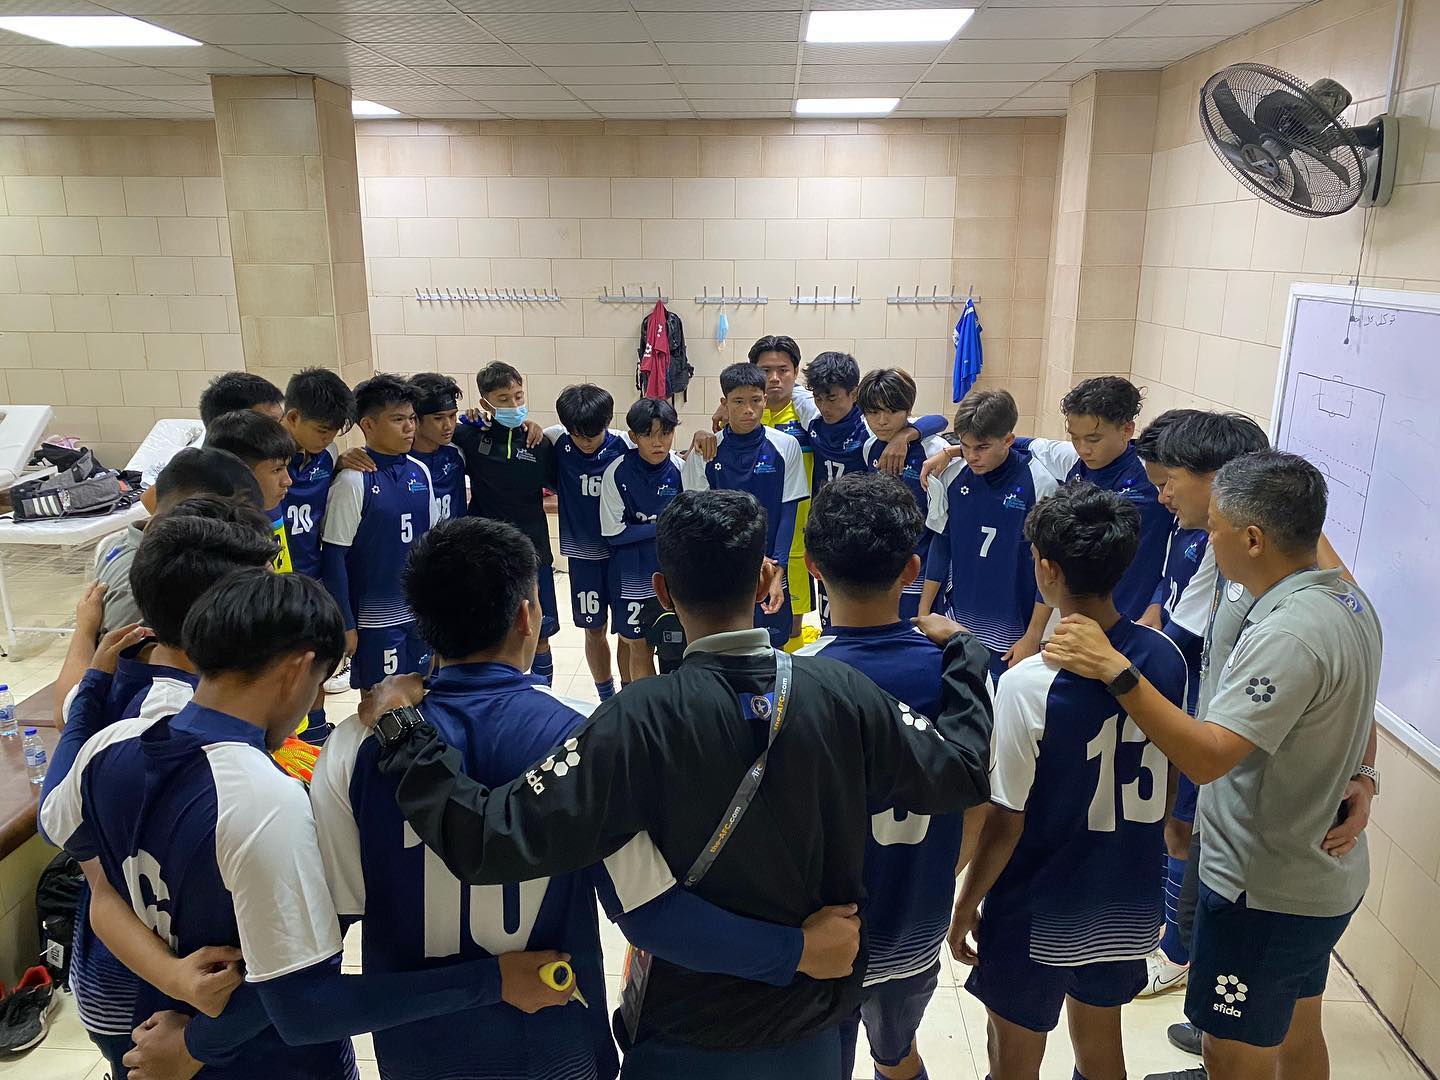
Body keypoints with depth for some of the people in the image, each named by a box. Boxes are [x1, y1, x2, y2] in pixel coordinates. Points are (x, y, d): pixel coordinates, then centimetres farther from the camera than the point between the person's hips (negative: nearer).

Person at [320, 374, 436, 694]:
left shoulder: (420, 472, 2)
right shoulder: (353, 480, -15)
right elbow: (334, 557, -12)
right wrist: (345, 623, -11)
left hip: (419, 610, 5)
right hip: (375, 617, -5)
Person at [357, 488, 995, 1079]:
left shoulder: (639, 722, -27)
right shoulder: (844, 694, -18)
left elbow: (494, 840, -30)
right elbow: (963, 769, -4)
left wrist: (402, 730, -17)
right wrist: (964, 656, 12)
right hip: (817, 1025, 2)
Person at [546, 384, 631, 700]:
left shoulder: (624, 446, -14)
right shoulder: (557, 442, -9)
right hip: (582, 554, 2)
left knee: (628, 632, 7)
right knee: (594, 630, 13)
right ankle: (606, 697, 32)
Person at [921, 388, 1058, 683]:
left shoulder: (1039, 484, -14)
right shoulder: (952, 476, -4)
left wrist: (1032, 638, -7)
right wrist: (923, 612, 8)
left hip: (1010, 632, -3)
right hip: (957, 623, 3)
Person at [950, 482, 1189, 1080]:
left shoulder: (1028, 685, -28)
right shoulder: (1166, 656, -10)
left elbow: (1004, 824, -20)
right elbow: (1168, 781, 4)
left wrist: (966, 905, -4)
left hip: (1039, 917, -5)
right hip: (1129, 903, 5)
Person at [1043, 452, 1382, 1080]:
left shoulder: (1287, 635, -31)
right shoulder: (1348, 601, 2)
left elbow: (1206, 756, -37)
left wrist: (1115, 669, -39)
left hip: (1264, 892, -10)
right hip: (1321, 879, 10)